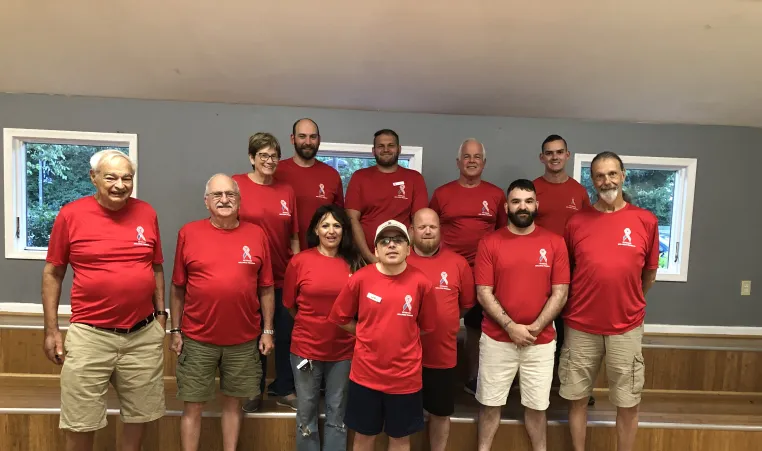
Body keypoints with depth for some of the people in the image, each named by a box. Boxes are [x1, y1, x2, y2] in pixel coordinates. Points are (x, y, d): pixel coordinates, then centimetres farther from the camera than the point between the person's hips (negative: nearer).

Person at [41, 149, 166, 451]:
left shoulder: (146, 213, 1)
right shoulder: (71, 214, -5)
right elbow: (52, 273, 1)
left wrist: (161, 313, 9)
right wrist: (51, 330, -1)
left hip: (144, 334, 2)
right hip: (89, 335, -2)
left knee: (139, 415, 16)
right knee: (80, 423, 10)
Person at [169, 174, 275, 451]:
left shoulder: (256, 235, -1)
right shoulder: (189, 233, -2)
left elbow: (266, 289, 2)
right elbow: (177, 288, 3)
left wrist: (268, 330, 1)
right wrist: (175, 330, 2)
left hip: (244, 340, 1)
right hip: (197, 339, -1)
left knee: (233, 402, 15)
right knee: (193, 405, 10)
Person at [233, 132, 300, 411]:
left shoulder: (287, 191, 5)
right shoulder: (236, 184, -6)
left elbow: (293, 236, 8)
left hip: (283, 276, 3)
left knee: (286, 334, 10)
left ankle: (284, 389, 29)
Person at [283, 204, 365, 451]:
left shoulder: (354, 263, -4)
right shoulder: (299, 261, -7)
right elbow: (290, 304, 4)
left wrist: (348, 328, 4)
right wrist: (311, 325, 10)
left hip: (344, 351, 1)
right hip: (306, 348, -1)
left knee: (337, 415, 16)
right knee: (306, 414, 15)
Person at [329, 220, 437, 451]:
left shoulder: (421, 282, -10)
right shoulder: (360, 278, -9)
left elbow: (426, 326, 3)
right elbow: (342, 318, 3)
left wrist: (402, 337, 2)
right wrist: (370, 336, 2)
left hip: (405, 376, 0)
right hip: (365, 373, 0)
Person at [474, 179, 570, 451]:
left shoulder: (555, 243, 1)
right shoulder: (489, 243, -3)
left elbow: (560, 293, -2)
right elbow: (483, 293, -6)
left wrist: (534, 328, -11)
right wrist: (511, 326, -14)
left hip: (541, 341, 1)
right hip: (497, 339, 0)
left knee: (537, 405, 12)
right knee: (490, 403, 10)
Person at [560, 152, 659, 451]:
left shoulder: (646, 221, -1)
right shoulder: (575, 222, -1)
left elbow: (649, 273, 10)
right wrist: (576, 307, 9)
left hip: (626, 328, 0)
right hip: (580, 327, 1)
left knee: (628, 402, 11)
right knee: (577, 398, 12)